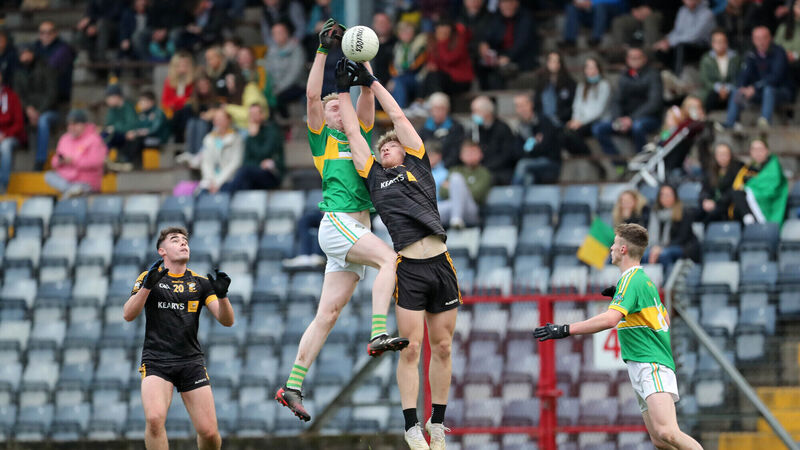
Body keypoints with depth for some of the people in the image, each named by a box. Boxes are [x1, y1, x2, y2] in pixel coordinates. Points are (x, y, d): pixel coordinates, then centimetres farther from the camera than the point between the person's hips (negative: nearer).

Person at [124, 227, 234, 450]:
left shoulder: (200, 282, 11)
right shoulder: (149, 277, 6)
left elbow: (226, 320, 4)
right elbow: (128, 314, -6)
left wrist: (222, 295, -15)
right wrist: (147, 286, -20)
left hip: (191, 362, 2)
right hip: (156, 362, -2)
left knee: (209, 432, -6)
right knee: (154, 419, -27)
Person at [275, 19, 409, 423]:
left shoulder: (359, 136, 24)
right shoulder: (322, 138, 10)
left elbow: (368, 93, 16)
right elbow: (312, 96, -2)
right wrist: (324, 50, -3)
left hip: (357, 231, 6)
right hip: (336, 222, -6)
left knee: (328, 313, 2)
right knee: (389, 257, -27)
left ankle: (293, 386, 0)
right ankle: (378, 335, -39)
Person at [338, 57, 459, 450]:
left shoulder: (417, 165, 17)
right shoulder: (374, 176, 16)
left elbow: (398, 116, 19)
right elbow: (352, 132, 19)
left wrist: (371, 81, 25)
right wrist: (344, 90, 24)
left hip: (441, 264, 1)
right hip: (409, 267, -1)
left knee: (442, 347, 5)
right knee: (411, 348, -6)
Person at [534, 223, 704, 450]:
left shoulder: (630, 280, -11)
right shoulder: (645, 281, 20)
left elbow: (610, 319, -26)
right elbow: (665, 319, 33)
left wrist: (565, 330, -26)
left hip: (652, 366, -10)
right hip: (642, 370, 10)